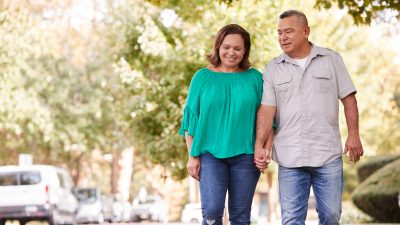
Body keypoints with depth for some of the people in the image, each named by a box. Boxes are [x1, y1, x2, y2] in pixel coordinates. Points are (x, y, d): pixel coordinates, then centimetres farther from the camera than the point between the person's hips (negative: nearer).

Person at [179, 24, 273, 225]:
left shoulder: (255, 78, 8)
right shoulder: (203, 77, 6)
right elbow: (191, 118, 7)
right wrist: (192, 156, 1)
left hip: (245, 155, 1)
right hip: (211, 153, -1)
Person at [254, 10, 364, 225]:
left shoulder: (332, 59, 5)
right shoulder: (272, 69, 5)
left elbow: (348, 98, 6)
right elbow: (267, 109, -1)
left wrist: (353, 134, -3)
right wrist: (259, 145, -13)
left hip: (328, 155, 0)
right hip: (290, 158, 0)